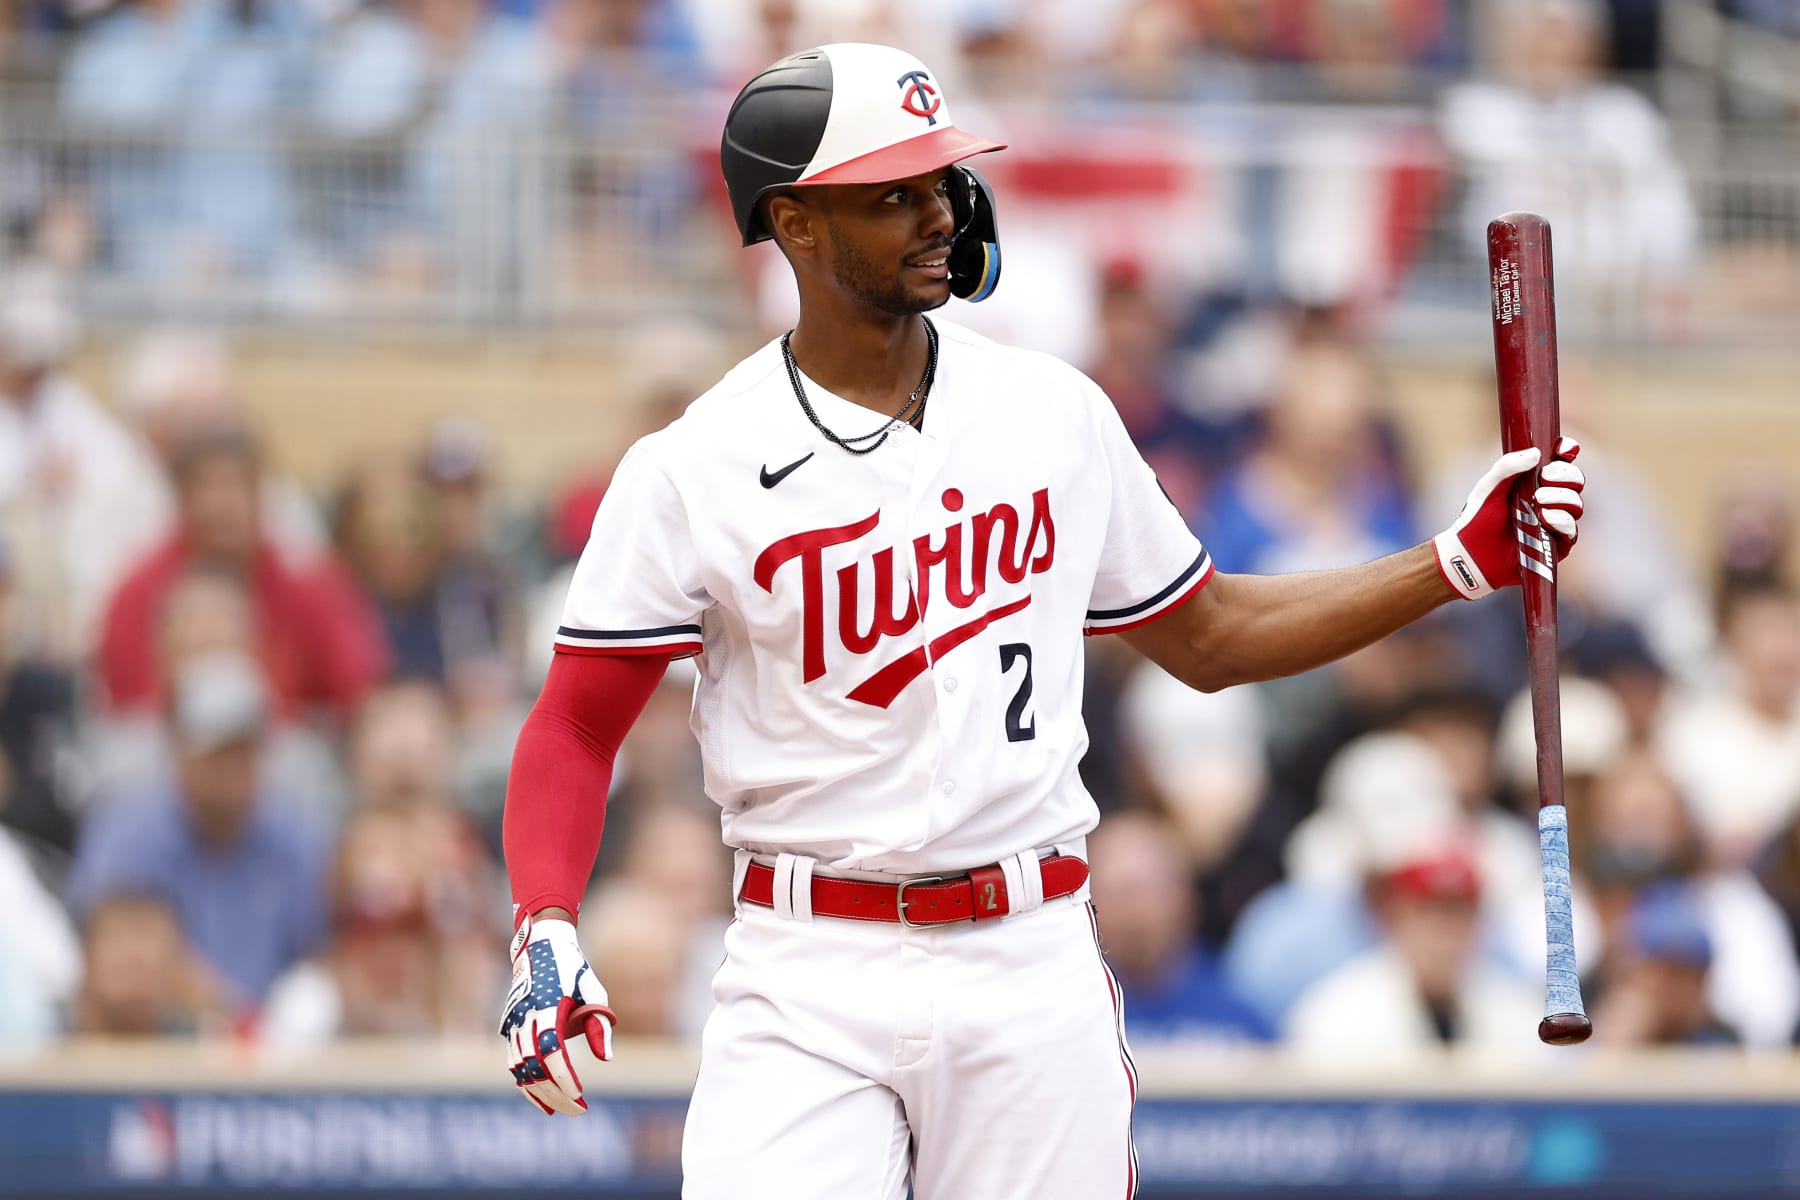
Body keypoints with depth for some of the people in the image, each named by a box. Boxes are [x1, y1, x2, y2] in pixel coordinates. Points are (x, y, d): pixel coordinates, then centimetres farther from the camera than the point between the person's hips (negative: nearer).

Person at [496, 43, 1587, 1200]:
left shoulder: (1056, 413, 7)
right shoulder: (691, 471, -4)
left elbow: (1207, 636, 18)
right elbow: (576, 727, -2)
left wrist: (1463, 562, 11)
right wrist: (546, 936, -18)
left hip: (1032, 969, 3)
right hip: (806, 978, -3)